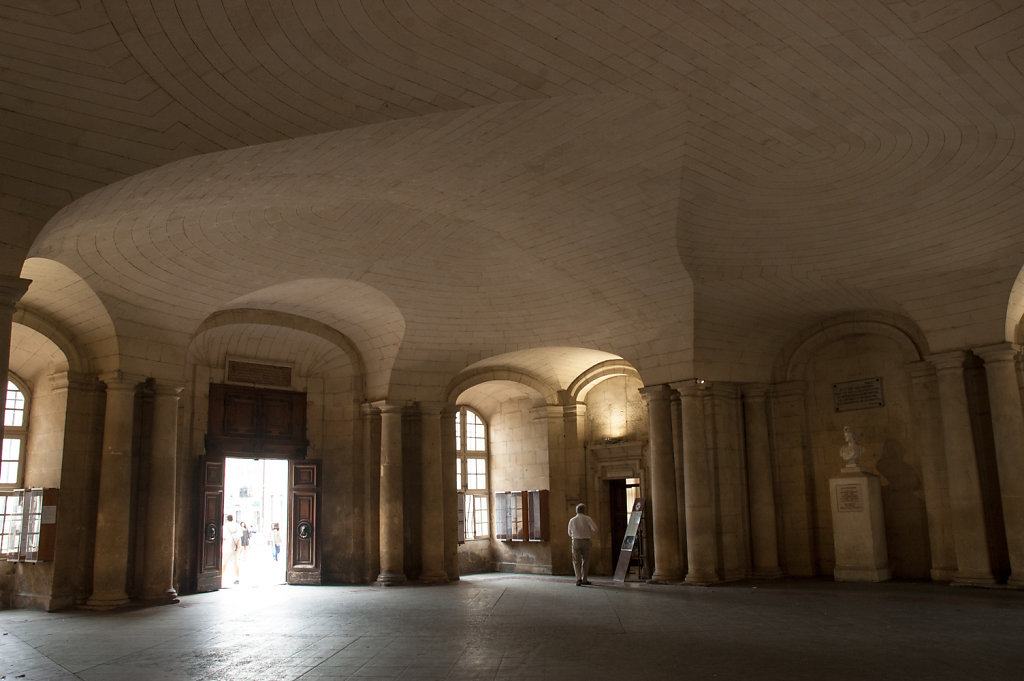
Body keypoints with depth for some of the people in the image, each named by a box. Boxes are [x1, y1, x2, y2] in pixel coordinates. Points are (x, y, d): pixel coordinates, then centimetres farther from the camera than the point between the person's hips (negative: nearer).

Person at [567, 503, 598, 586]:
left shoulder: (572, 520, 4)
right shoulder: (587, 518, -3)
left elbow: (570, 533, 15)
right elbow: (595, 529, -10)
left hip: (576, 541, 1)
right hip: (586, 541, -1)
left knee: (577, 561, 5)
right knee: (586, 561, 14)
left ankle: (578, 579, -10)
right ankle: (584, 579, 19)